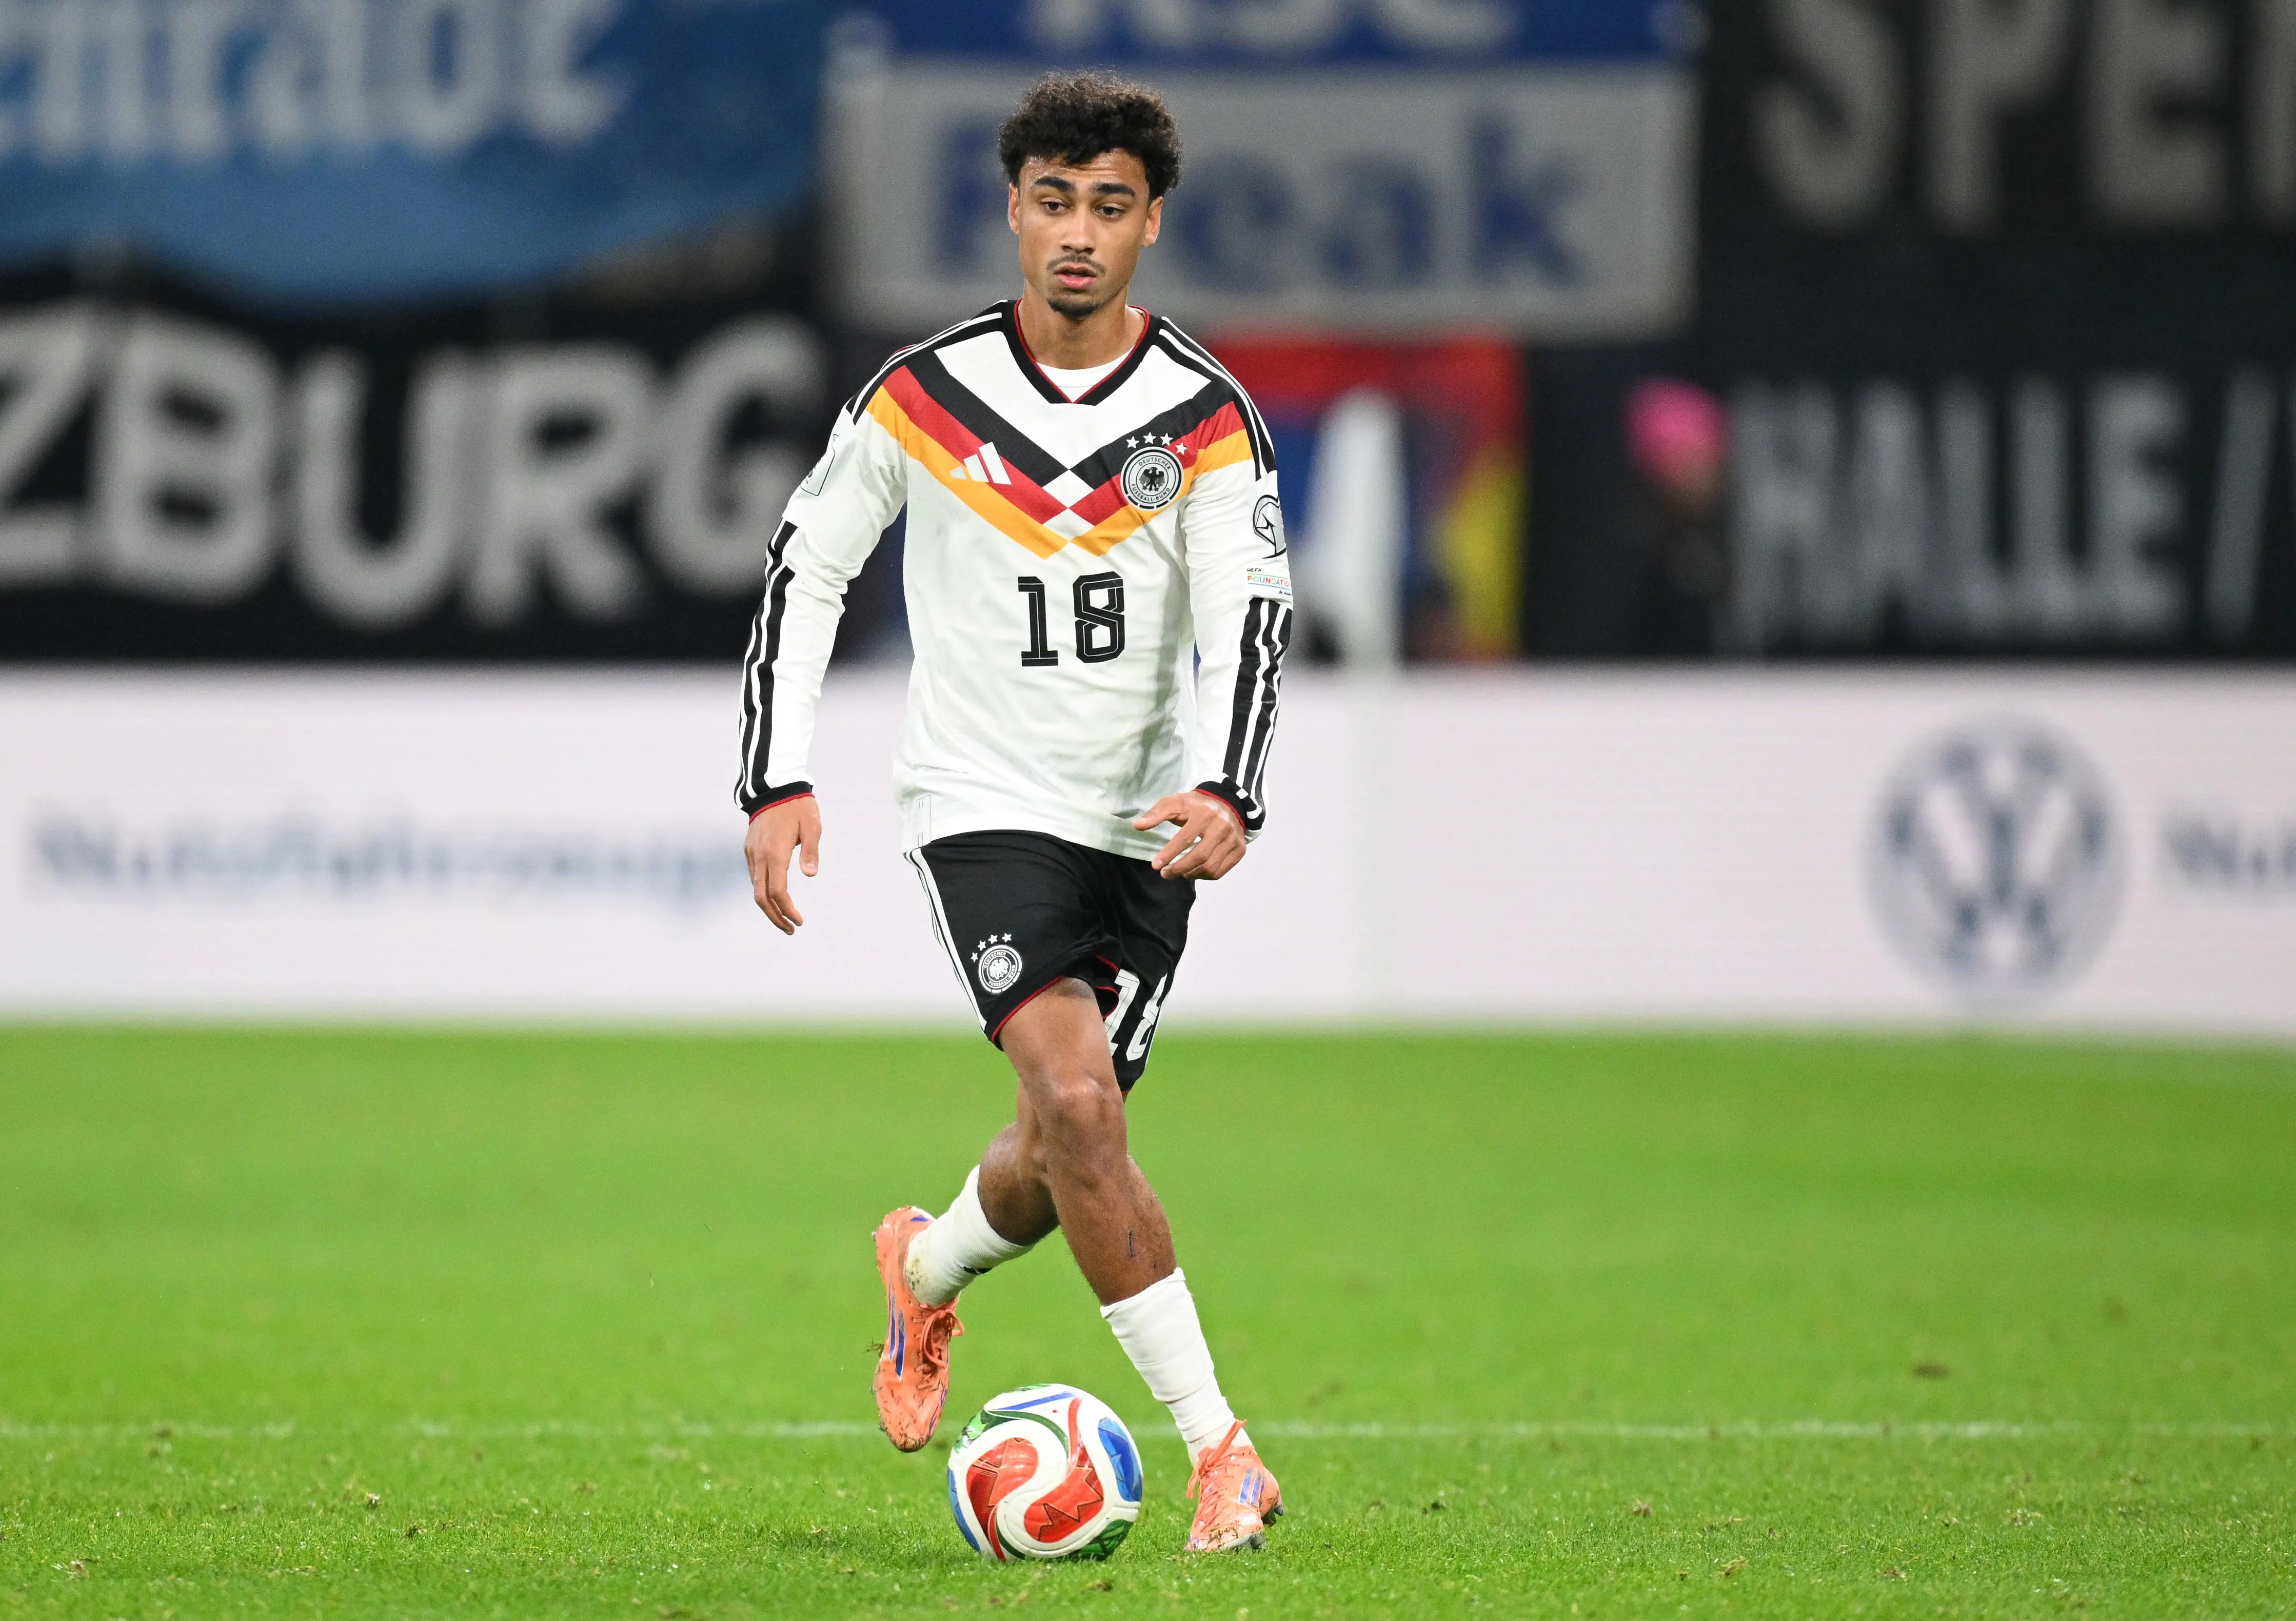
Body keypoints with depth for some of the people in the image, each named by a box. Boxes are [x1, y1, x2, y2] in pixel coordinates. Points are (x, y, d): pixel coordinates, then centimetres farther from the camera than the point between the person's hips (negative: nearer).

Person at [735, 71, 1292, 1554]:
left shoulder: (1208, 418, -4)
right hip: (981, 802, -2)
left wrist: (1222, 793, -29)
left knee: (1064, 1155, 8)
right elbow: (807, 566, 5)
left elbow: (1250, 621, -11)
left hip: (1144, 823, 2)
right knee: (1077, 1101, -22)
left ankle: (929, 1271, 44)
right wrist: (780, 782, -4)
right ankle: (1216, 1445, -20)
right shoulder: (925, 397, -5)